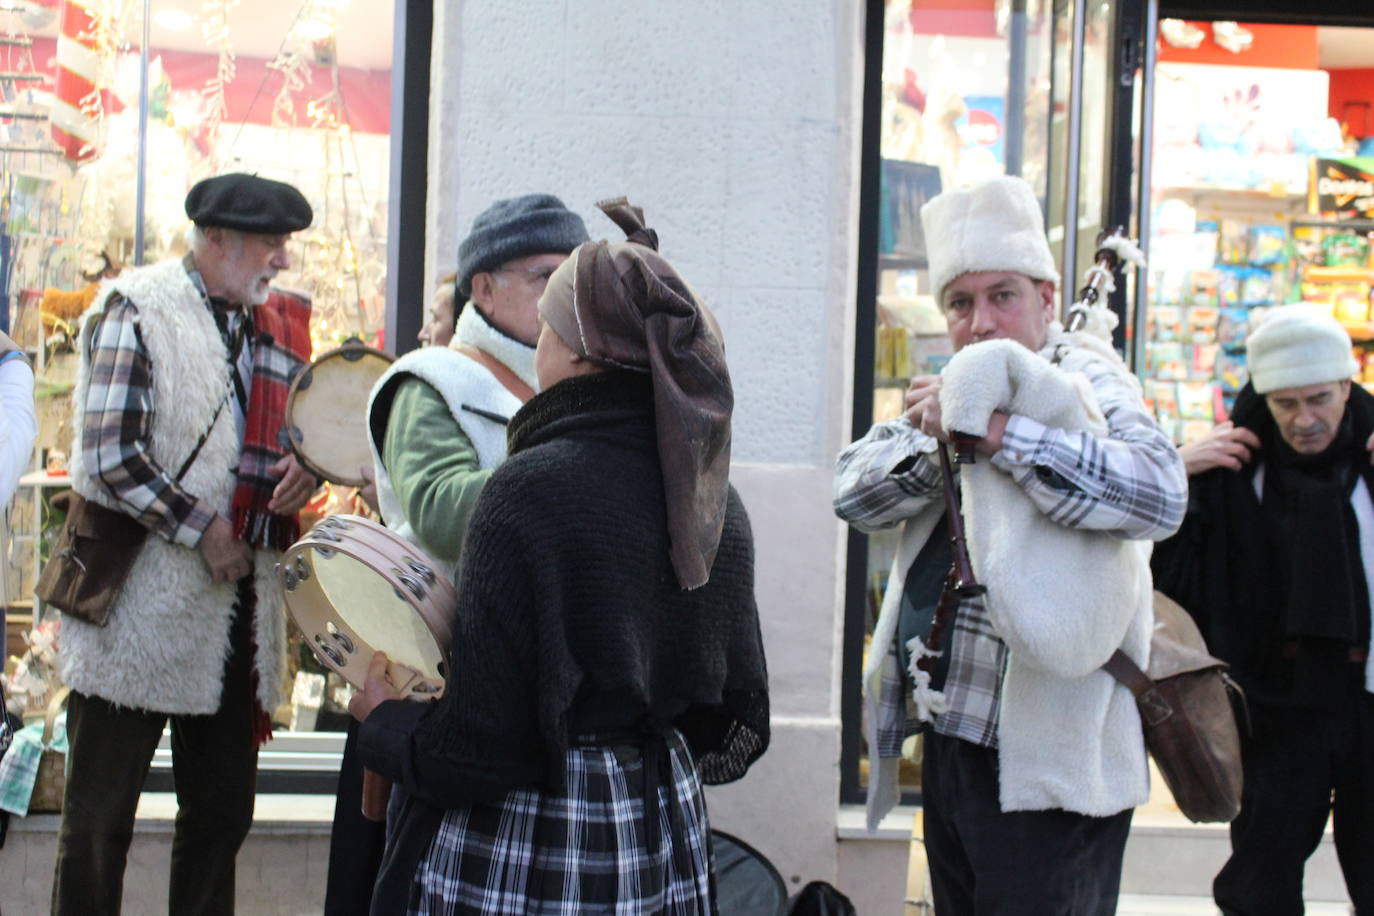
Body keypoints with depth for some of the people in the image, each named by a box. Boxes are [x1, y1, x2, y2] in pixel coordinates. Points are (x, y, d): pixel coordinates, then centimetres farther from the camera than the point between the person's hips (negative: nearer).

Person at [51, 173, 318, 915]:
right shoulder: (136, 307, -7)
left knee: (222, 814, 13)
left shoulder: (278, 324, 11)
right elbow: (110, 454, -15)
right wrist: (203, 529, -14)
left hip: (240, 600, 6)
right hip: (141, 602, -6)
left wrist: (309, 468, -2)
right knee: (99, 822, 4)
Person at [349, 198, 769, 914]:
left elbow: (477, 750, -20)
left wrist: (381, 719, -1)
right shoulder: (715, 498, 1)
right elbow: (738, 729, 7)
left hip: (522, 858, -6)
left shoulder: (530, 487, -19)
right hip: (667, 844, 6)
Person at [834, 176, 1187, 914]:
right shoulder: (960, 388, 14)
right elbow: (852, 493, 5)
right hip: (949, 742, 7)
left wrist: (990, 429, -24)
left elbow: (1158, 492, -28)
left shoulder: (1081, 381, -8)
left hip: (1043, 763, -7)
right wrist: (934, 436, -14)